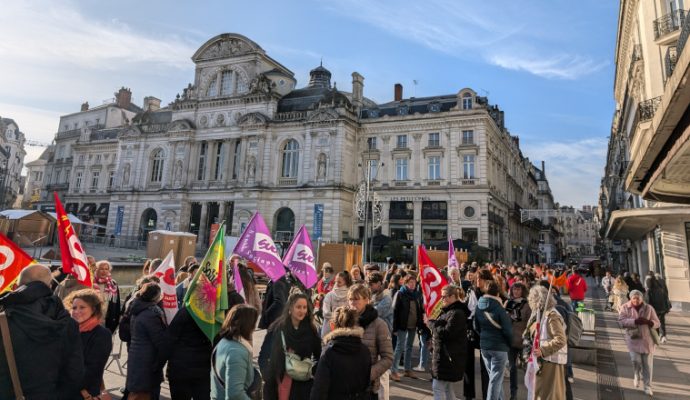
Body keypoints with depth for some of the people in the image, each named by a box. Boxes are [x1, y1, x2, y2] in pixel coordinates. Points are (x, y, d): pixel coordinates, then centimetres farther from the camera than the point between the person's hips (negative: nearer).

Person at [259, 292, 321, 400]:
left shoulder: (311, 330, -1)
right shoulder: (277, 328, -6)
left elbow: (318, 356, 7)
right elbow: (264, 354, -2)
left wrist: (311, 369, -5)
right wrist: (267, 373, -11)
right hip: (278, 380, -1)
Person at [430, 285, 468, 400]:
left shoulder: (457, 313, -19)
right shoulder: (449, 311, 14)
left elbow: (446, 332, -24)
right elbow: (442, 327, 20)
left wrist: (432, 323, -14)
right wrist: (434, 322, 2)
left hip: (448, 356, -10)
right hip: (446, 355, 10)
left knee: (438, 387, -5)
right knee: (447, 387, 17)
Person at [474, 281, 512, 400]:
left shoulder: (478, 307, -1)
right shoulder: (498, 308, -18)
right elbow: (507, 329, -13)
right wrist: (509, 343, 4)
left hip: (484, 345, 6)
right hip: (499, 346, -6)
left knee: (494, 376, 20)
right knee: (496, 379, 3)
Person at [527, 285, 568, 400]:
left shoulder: (551, 316, -18)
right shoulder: (540, 314, 10)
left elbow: (561, 340, -25)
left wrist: (543, 351, -27)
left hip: (551, 360, -9)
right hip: (543, 360, 9)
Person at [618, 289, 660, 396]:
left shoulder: (649, 308, 0)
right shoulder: (625, 308, -3)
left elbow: (657, 323, 2)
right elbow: (621, 321, -12)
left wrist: (648, 322, -20)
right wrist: (635, 321, -25)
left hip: (647, 340, 1)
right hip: (633, 340, -1)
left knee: (647, 364, 5)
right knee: (636, 360, -9)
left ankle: (647, 387, 18)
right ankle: (636, 376, 24)